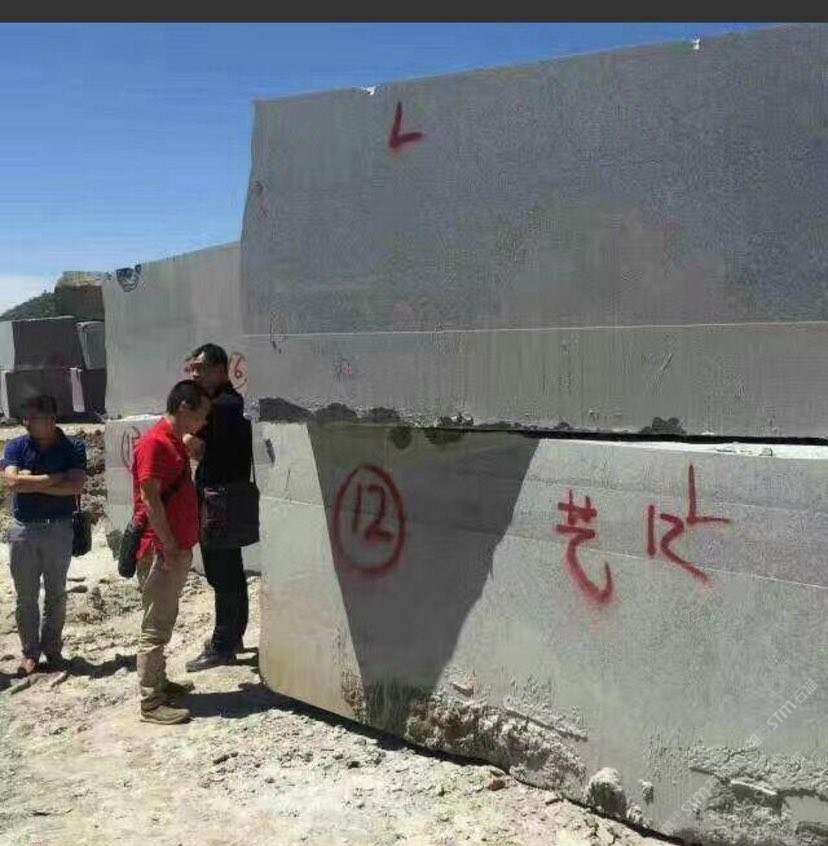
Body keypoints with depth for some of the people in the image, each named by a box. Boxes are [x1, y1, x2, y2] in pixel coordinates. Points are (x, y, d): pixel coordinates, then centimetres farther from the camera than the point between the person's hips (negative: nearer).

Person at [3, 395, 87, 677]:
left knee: (56, 594, 9)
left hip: (59, 529, -1)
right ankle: (30, 652, 19)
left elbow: (76, 486, -18)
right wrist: (55, 478, -16)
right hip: (23, 529, 1)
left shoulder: (73, 448, -6)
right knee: (25, 596, 7)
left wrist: (32, 482, -16)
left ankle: (53, 650, 21)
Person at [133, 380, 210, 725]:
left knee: (164, 622, 18)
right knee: (156, 626, -3)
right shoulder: (154, 443, -16)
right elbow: (150, 500, -20)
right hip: (161, 551, -10)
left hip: (177, 549, 10)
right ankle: (151, 702, 3)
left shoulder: (176, 442, 14)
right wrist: (170, 548, -19)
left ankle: (159, 682, 30)